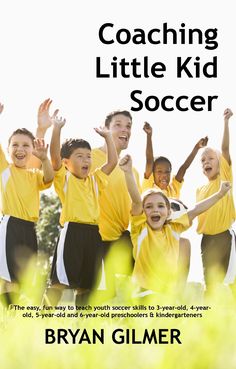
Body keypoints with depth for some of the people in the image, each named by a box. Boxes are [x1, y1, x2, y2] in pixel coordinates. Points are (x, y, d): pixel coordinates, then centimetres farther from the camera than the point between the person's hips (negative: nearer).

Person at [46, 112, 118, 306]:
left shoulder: (94, 180, 18)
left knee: (86, 284, 10)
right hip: (72, 231, -6)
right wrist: (57, 129, -15)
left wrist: (108, 136, 17)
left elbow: (112, 161, 18)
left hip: (92, 233, 6)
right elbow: (55, 156, -11)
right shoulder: (64, 179, 3)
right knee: (60, 281, -9)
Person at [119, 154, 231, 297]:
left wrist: (220, 194, 12)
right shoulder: (141, 230, -3)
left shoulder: (173, 229, 8)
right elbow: (136, 201, -17)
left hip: (168, 294, 4)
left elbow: (194, 211, 11)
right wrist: (128, 172, -31)